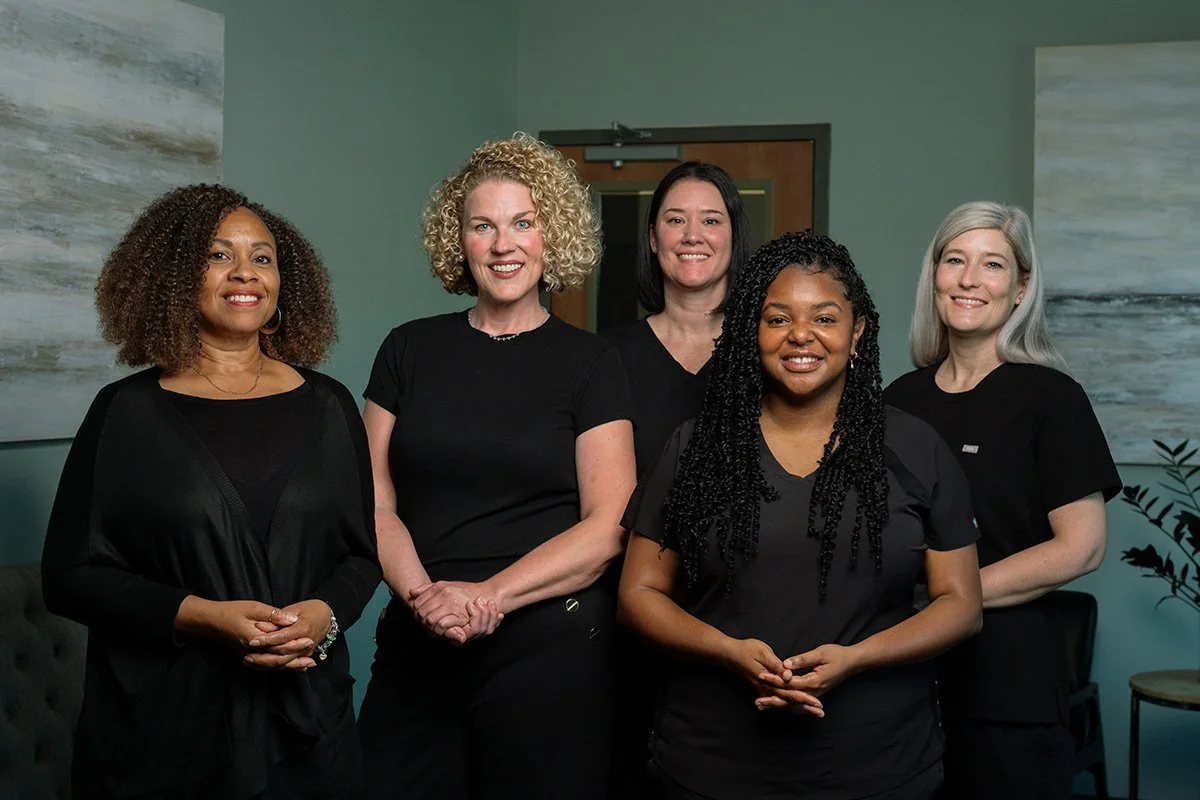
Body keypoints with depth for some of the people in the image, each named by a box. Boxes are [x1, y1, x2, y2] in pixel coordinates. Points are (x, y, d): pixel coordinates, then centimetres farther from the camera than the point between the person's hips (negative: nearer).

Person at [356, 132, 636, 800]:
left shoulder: (589, 363, 0)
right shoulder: (411, 350, 8)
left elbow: (606, 528, -6)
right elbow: (376, 504, 4)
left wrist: (488, 596, -15)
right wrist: (422, 594, -14)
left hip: (549, 645, -2)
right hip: (415, 646, 2)